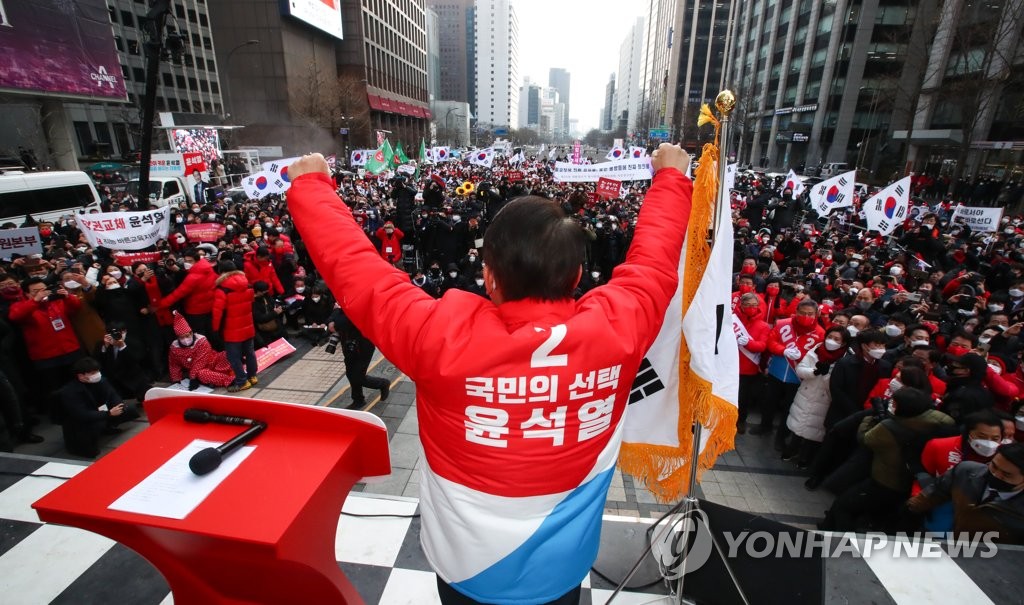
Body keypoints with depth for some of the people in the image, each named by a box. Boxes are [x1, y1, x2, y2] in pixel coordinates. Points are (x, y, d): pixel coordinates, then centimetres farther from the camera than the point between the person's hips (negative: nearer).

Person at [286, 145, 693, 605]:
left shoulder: (443, 337, -33)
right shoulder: (614, 329, -25)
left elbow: (354, 268, -20)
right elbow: (653, 260, -7)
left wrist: (310, 184, -2)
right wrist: (671, 177, 10)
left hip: (468, 567, -1)